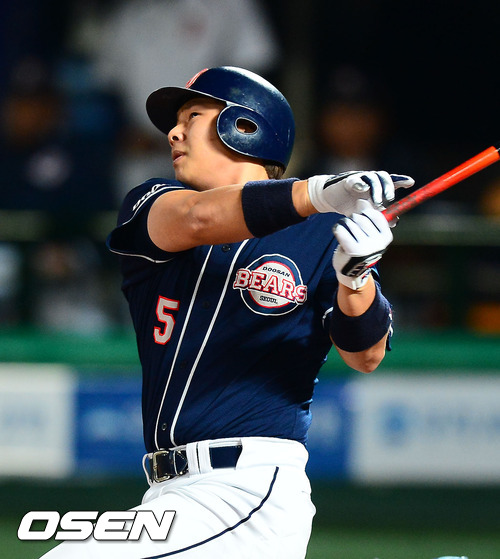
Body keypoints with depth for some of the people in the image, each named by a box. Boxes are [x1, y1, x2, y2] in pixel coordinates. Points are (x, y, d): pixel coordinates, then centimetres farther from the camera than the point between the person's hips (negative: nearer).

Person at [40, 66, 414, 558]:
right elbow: (197, 218, -13)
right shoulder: (149, 208, 11)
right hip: (170, 496, 6)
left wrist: (355, 275, -31)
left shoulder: (320, 235, 2)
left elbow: (366, 356, -9)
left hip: (249, 491, -6)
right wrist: (319, 192, -31)